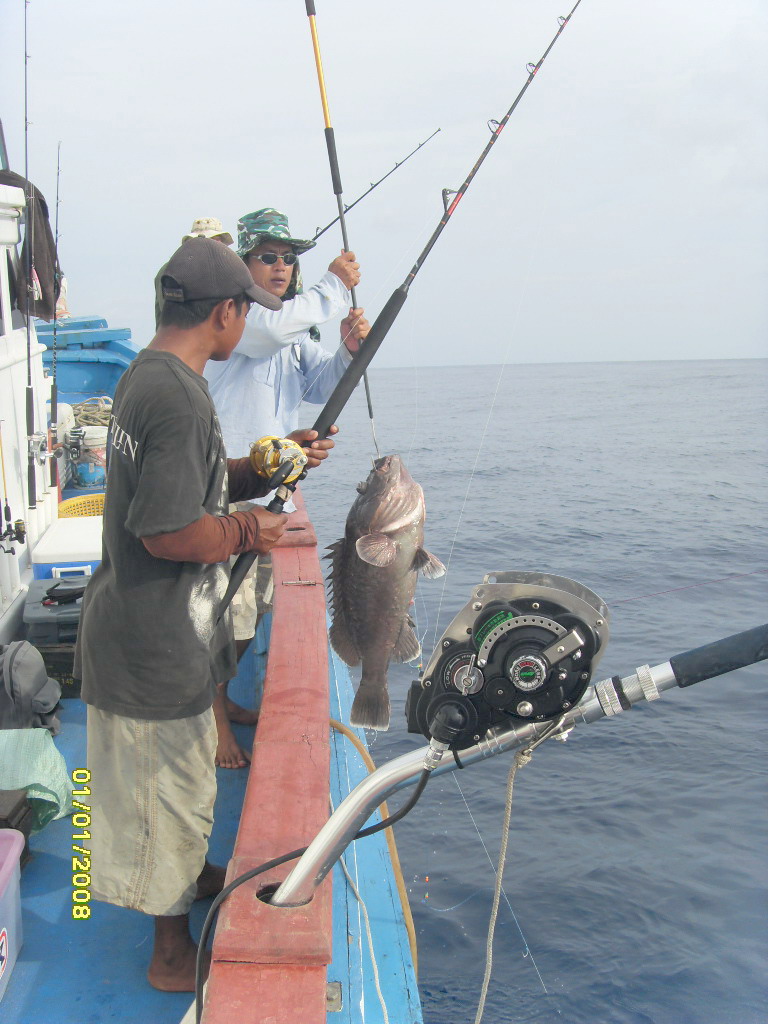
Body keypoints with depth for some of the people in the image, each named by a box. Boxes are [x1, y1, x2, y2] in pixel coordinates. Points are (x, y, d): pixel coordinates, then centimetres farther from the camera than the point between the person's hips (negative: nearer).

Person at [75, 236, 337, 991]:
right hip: (159, 645, -10)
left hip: (138, 628, 10)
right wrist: (247, 530, -14)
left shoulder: (143, 376, 7)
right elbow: (168, 531, -30)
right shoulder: (180, 398, -26)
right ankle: (173, 952, 27)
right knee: (172, 789, 8)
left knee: (177, 780, 28)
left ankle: (190, 877, 50)